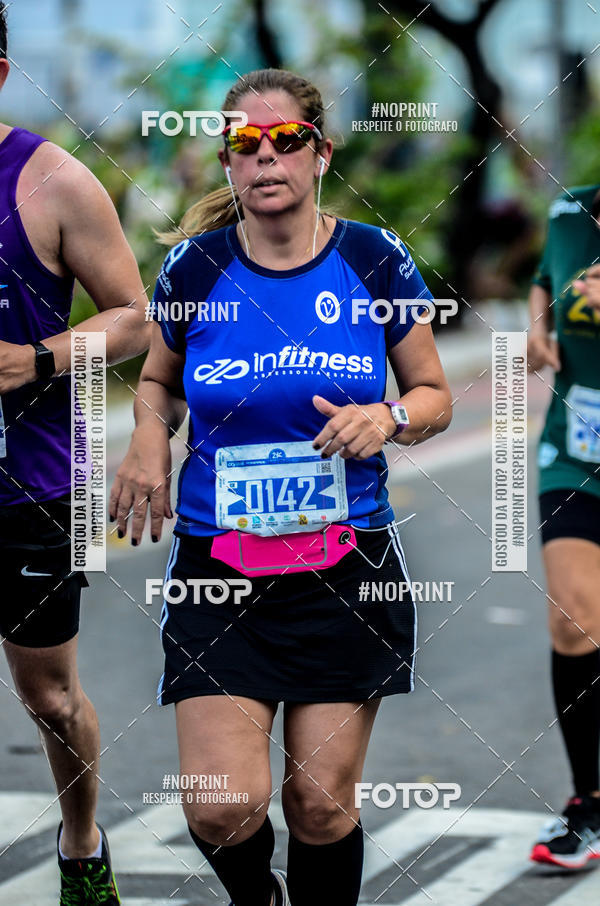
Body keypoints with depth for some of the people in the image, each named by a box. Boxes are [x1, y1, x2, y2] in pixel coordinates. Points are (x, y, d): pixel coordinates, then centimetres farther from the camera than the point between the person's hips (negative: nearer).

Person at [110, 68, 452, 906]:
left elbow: (435, 397, 9)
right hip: (218, 563, 0)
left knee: (323, 803, 2)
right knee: (222, 808, -10)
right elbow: (158, 381, 17)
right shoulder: (195, 267, 0)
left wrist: (387, 417, -13)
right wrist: (149, 434, -4)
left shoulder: (375, 261, -1)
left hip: (348, 566, 0)